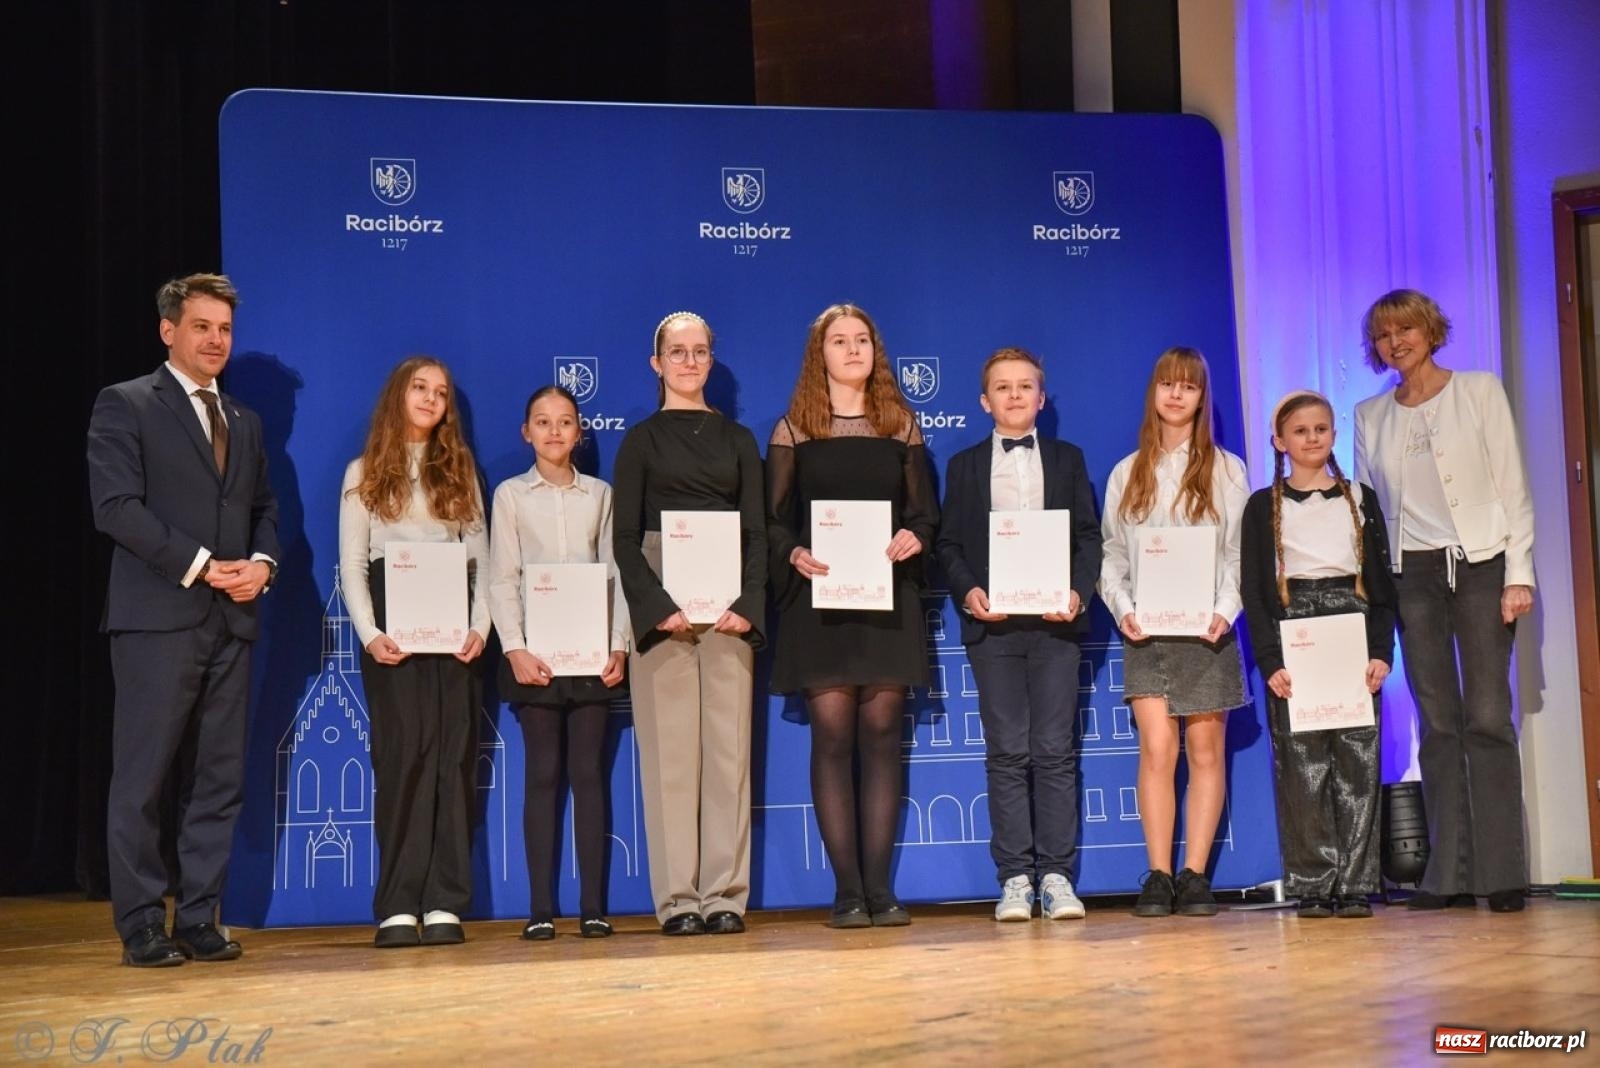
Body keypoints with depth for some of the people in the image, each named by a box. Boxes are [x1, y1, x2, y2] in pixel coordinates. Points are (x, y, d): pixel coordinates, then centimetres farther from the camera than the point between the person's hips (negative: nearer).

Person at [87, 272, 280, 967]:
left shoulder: (244, 422, 20)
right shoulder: (125, 406, 0)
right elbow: (115, 505, -10)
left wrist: (261, 562, -1)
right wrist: (201, 565, -15)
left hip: (232, 621, 6)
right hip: (158, 617, -6)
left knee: (220, 779, 6)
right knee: (142, 779, -3)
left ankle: (199, 919, 12)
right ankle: (141, 926, 3)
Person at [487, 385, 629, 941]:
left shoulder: (600, 494, 11)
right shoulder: (510, 494, 6)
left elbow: (615, 573, 8)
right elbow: (502, 579, 1)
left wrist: (619, 645, -3)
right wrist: (514, 648, -11)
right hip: (535, 649, -1)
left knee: (589, 773, 0)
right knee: (542, 774, -1)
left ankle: (593, 906, 1)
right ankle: (541, 909, 0)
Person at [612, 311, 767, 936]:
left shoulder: (737, 440, 15)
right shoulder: (641, 441, 8)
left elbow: (756, 531, 9)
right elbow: (625, 538, 1)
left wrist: (746, 604, -8)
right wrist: (659, 608, -13)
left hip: (729, 607, 2)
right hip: (661, 607, -2)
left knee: (729, 748, -1)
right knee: (670, 750, -5)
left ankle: (725, 895, 1)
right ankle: (678, 899, -2)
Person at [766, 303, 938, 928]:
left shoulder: (902, 426, 12)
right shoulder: (793, 430, 6)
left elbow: (925, 512, 11)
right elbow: (773, 520, 4)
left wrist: (913, 539, -11)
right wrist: (794, 555, -16)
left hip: (889, 597, 2)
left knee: (882, 732, -1)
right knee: (833, 734, -5)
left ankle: (880, 889, 2)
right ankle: (847, 892, -2)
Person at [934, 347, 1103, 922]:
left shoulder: (1067, 459, 13)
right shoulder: (965, 465, 13)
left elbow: (1089, 536, 7)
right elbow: (949, 544, 8)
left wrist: (1079, 594, -9)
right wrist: (968, 592, -10)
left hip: (1054, 621, 0)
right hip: (992, 623, 0)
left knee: (1055, 750, -2)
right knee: (1007, 752, -1)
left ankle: (1056, 875, 1)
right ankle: (1015, 878, 2)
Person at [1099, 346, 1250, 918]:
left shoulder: (1225, 469, 8)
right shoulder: (1127, 473, 12)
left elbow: (1240, 552, 1)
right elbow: (1111, 556, 8)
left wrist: (1225, 611, -14)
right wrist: (1123, 610, -9)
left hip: (1206, 630, 0)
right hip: (1145, 631, 1)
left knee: (1205, 750, -1)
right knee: (1156, 748, -8)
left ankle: (1195, 876, 2)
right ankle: (1158, 876, -6)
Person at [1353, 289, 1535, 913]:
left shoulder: (1480, 391, 4)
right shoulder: (1370, 416, 12)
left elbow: (1512, 487, 0)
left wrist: (1518, 574, -7)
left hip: (1480, 562, -3)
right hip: (1412, 574, 3)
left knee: (1487, 717, -8)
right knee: (1438, 722, 2)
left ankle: (1501, 872, -5)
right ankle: (1450, 873, 3)